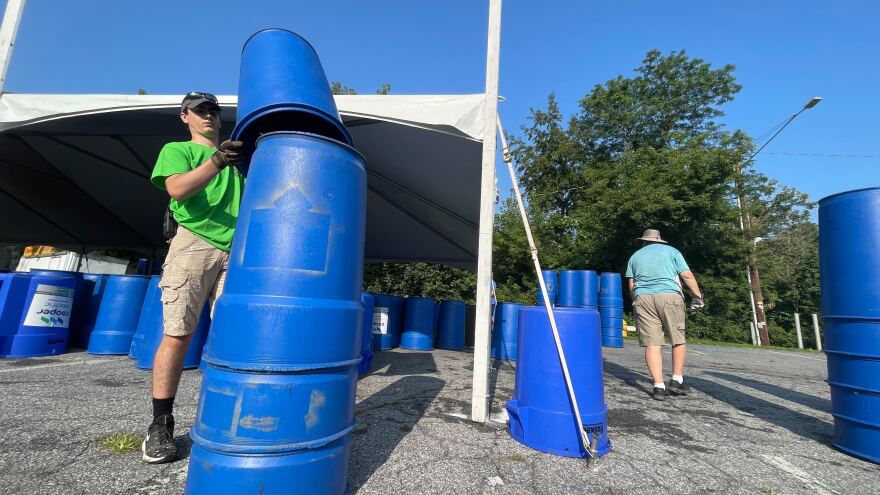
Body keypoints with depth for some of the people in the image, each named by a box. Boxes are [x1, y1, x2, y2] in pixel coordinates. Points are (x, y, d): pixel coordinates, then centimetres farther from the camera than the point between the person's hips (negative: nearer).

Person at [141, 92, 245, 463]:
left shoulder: (236, 153, 27)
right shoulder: (176, 150, 16)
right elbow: (178, 188, -5)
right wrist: (215, 162, -20)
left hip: (237, 250, 3)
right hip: (194, 242, -3)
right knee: (177, 333, -6)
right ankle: (161, 425, 6)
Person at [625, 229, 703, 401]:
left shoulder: (635, 256, 21)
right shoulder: (671, 251, 17)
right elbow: (687, 275, 6)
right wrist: (698, 295, 14)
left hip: (643, 298, 2)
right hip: (669, 296, -1)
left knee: (652, 343, 0)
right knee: (678, 340, 13)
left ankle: (659, 387, -1)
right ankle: (677, 380, 14)